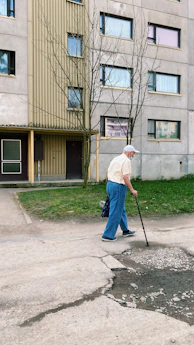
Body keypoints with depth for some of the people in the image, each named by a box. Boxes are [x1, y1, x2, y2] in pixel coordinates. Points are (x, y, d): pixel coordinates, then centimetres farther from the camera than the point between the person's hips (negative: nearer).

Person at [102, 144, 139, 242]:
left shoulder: (116, 159, 15)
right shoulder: (126, 161, -13)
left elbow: (107, 172, 19)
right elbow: (125, 177, -20)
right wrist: (132, 190, -14)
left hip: (110, 185, 10)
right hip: (118, 187, -10)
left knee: (121, 209, 20)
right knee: (115, 212, -2)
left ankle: (125, 230, 33)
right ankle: (108, 235, 3)